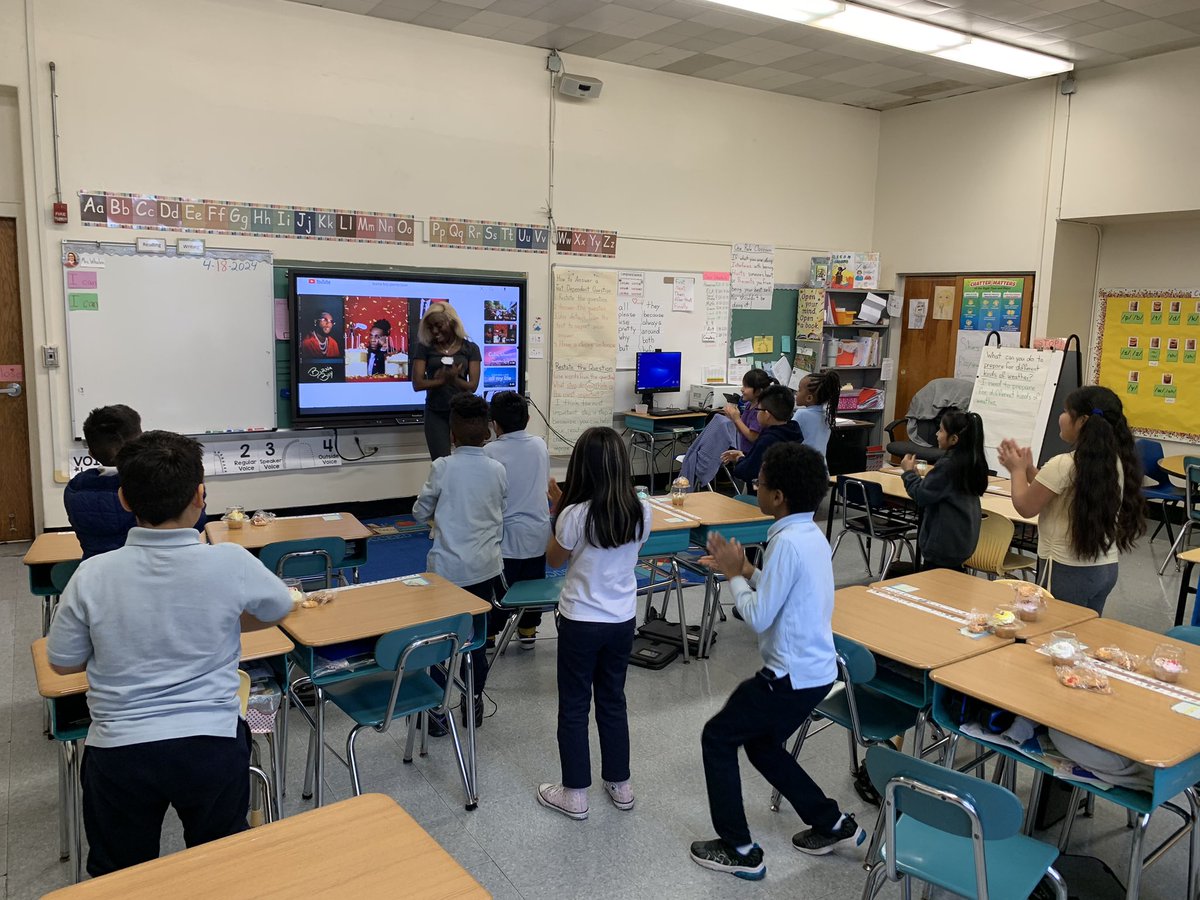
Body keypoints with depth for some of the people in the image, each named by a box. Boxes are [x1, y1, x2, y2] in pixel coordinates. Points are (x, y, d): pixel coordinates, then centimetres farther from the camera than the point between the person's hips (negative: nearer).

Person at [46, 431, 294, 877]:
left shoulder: (92, 575, -11)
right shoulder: (231, 563, -14)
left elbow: (61, 663, 5)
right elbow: (279, 609, 7)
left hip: (119, 752, 1)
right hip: (212, 747, 0)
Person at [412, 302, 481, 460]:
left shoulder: (470, 348, 3)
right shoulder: (424, 348, 3)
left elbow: (472, 386, -4)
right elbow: (417, 384, -5)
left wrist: (453, 378, -23)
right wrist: (446, 379, -16)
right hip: (435, 413, 0)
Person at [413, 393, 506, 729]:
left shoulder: (442, 467, -12)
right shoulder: (498, 471, -2)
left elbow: (420, 513, -1)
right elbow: (500, 522, 8)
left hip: (448, 568, -3)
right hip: (486, 567, 4)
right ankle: (474, 702, 27)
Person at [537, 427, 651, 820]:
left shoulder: (575, 515, -22)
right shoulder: (641, 512, -9)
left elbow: (553, 560, -4)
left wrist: (558, 509, 2)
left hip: (580, 622, -4)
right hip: (622, 620, 5)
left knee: (574, 707, 12)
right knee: (613, 700, 21)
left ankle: (575, 794, 23)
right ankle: (619, 785, 33)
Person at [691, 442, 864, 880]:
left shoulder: (787, 543, -24)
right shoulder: (810, 533, 5)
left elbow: (759, 616, -21)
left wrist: (734, 575, -7)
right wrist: (745, 570, 7)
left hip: (792, 676, -9)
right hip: (815, 669, 9)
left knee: (717, 737, 7)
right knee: (762, 745, 25)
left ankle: (740, 851, 15)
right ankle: (834, 825, 32)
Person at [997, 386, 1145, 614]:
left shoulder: (1063, 465, -21)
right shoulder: (1117, 462, 4)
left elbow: (1026, 507, -8)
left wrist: (1017, 470, 7)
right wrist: (1029, 468, 16)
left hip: (1069, 571, -8)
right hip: (1107, 568, 8)